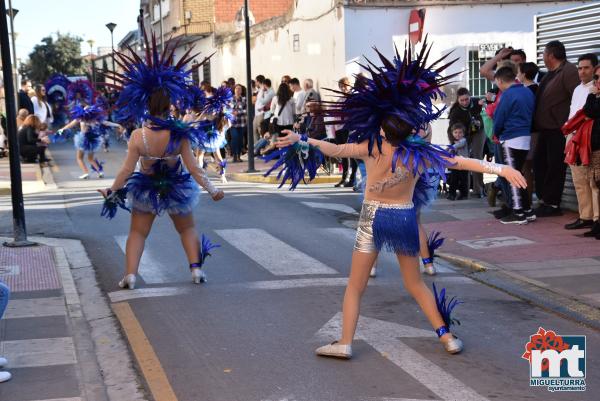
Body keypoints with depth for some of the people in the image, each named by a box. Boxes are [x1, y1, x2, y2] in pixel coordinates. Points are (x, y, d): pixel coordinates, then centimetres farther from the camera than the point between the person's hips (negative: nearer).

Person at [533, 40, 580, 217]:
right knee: (539, 163, 12)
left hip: (558, 130, -10)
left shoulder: (569, 71, -13)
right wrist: (536, 123, 21)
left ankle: (552, 204, 2)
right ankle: (544, 200, 19)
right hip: (545, 129, 10)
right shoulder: (550, 74, 17)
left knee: (555, 167, -4)